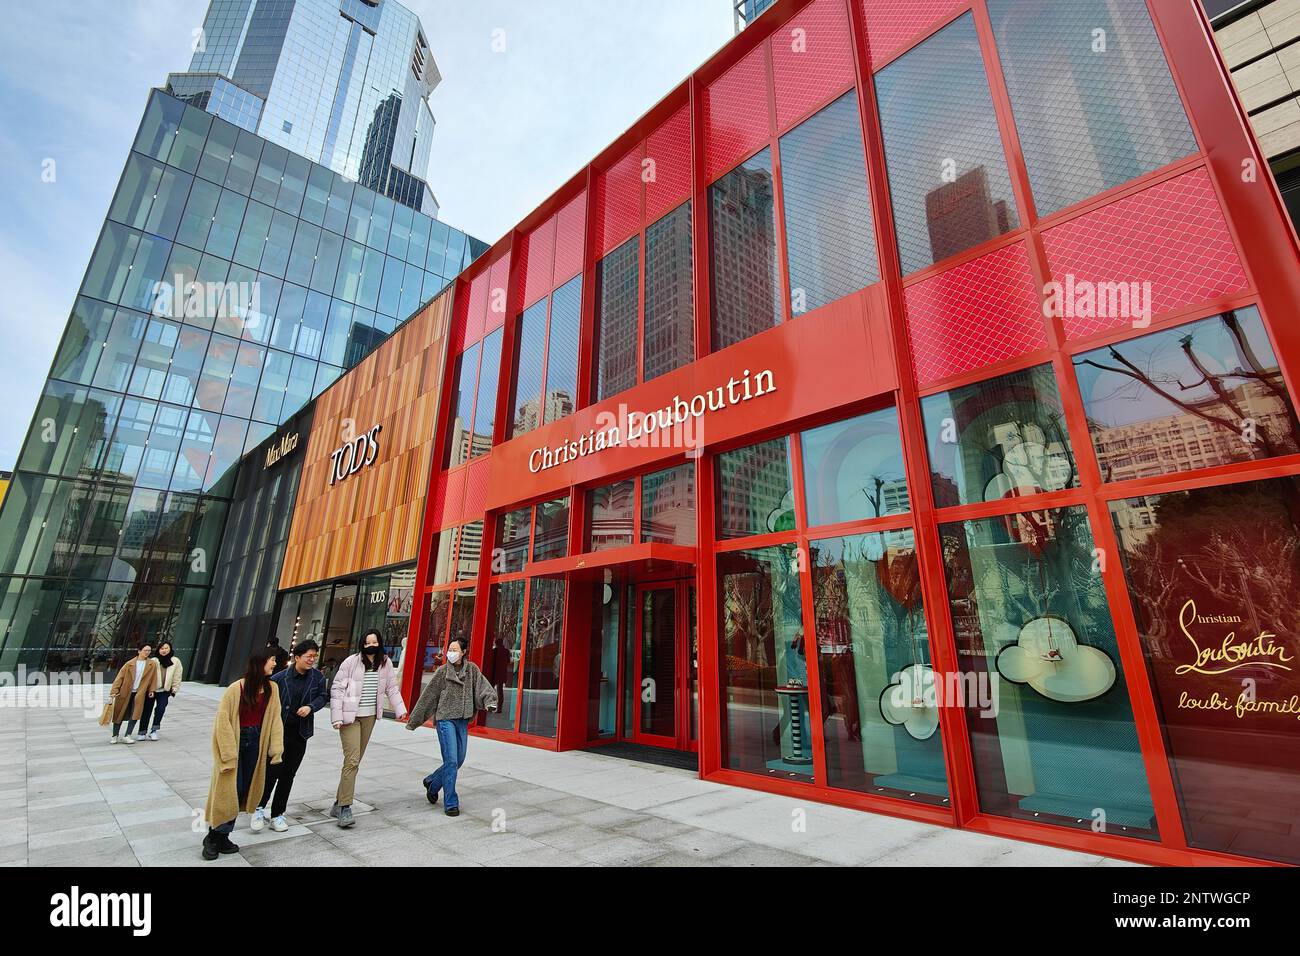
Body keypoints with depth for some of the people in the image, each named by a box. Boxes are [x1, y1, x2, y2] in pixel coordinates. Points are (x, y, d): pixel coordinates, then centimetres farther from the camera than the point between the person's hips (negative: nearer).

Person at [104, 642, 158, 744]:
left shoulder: (152, 664, -2)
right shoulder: (130, 664, -6)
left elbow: (153, 678, 7)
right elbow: (120, 677, -6)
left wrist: (151, 690, 5)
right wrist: (113, 692, -11)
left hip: (139, 694, 0)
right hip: (125, 693, 0)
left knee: (135, 714, -9)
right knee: (120, 714, 10)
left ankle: (127, 736, 0)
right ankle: (115, 735, 27)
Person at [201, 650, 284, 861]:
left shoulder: (272, 688, -3)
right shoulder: (236, 688, -17)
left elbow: (275, 720, -1)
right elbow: (223, 720, -14)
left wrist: (275, 751, -3)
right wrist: (228, 753, -14)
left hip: (255, 743, 5)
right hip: (234, 741, -4)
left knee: (243, 791, 9)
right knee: (228, 792, 0)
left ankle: (223, 837, 24)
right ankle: (213, 837, 20)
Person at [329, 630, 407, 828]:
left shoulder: (385, 663, 2)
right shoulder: (351, 662, -11)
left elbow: (391, 688, 9)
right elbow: (337, 689, -7)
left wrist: (400, 709, 3)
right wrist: (337, 717, -12)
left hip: (369, 717, 5)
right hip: (350, 717, -5)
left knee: (355, 760, 12)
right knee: (352, 760, -10)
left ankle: (339, 803, 26)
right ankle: (345, 808, -1)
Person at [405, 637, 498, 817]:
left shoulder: (472, 669, 3)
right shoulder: (442, 671, -3)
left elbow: (483, 686, -8)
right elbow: (428, 696, 3)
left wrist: (490, 701, -29)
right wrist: (413, 721, 7)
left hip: (463, 721, 4)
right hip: (445, 719, -4)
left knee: (459, 760, 12)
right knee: (451, 761, -9)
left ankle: (432, 782, 38)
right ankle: (451, 803, 4)